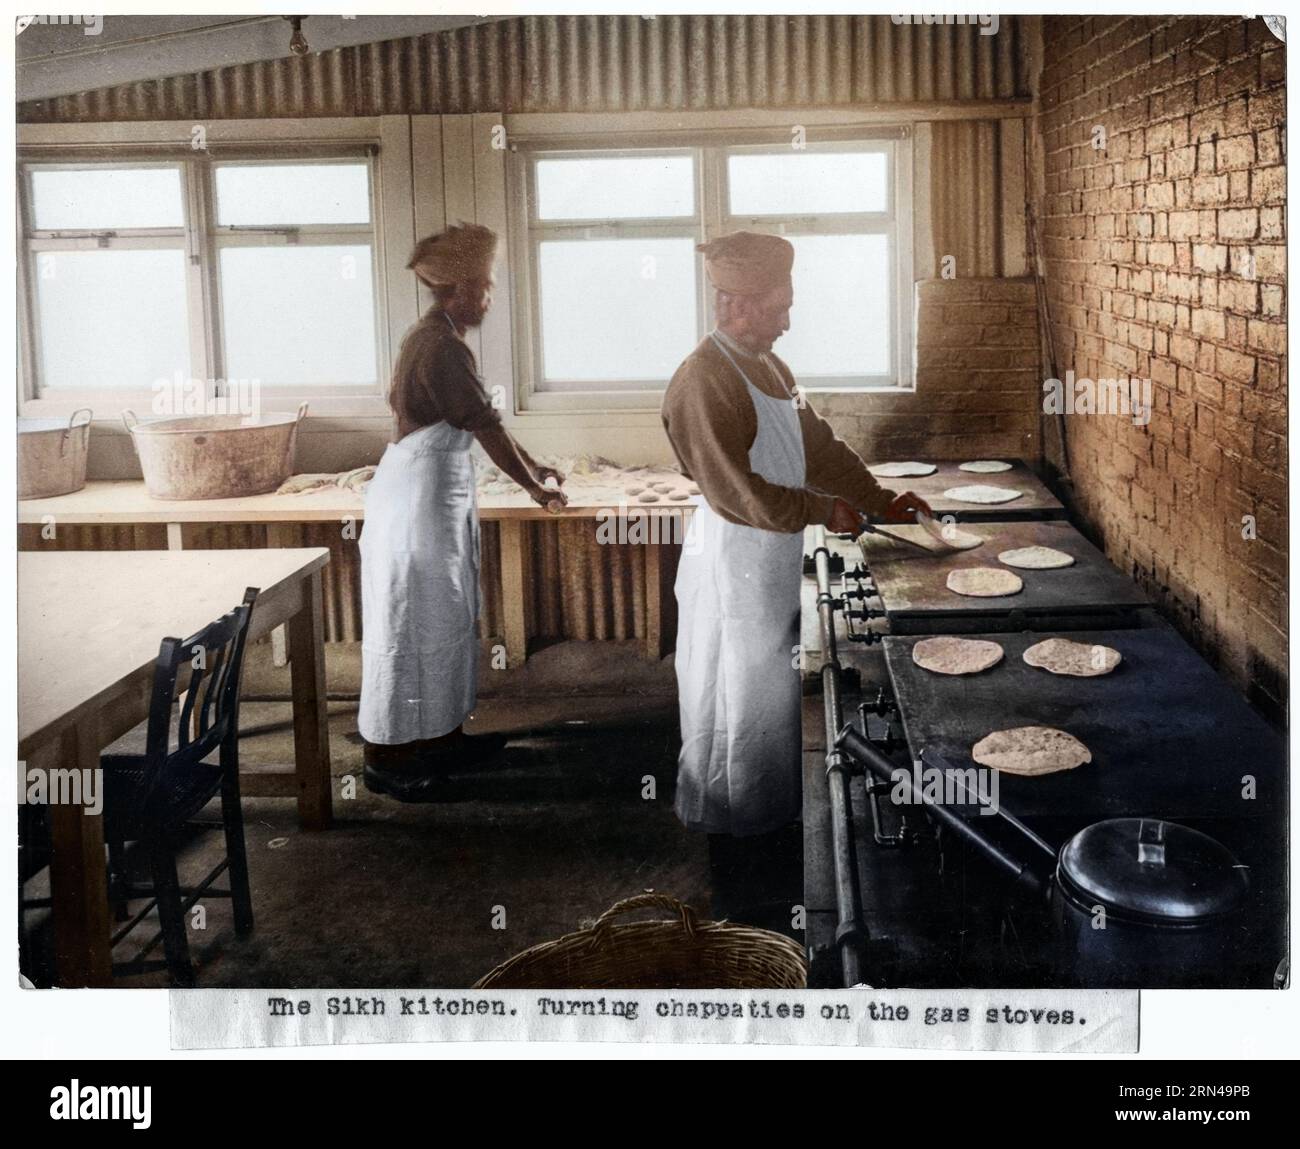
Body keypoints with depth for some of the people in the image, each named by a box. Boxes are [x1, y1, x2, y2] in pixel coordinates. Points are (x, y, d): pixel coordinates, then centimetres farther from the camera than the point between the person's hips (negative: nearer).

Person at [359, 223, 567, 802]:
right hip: (421, 490, -10)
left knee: (443, 617, 16)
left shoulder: (431, 337, 13)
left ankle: (442, 735, 26)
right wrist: (535, 488, -5)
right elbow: (487, 428, -16)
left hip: (437, 486, 10)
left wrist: (530, 465, 21)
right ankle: (386, 759, 6)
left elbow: (480, 422, 20)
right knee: (411, 623, -3)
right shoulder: (444, 347, -19)